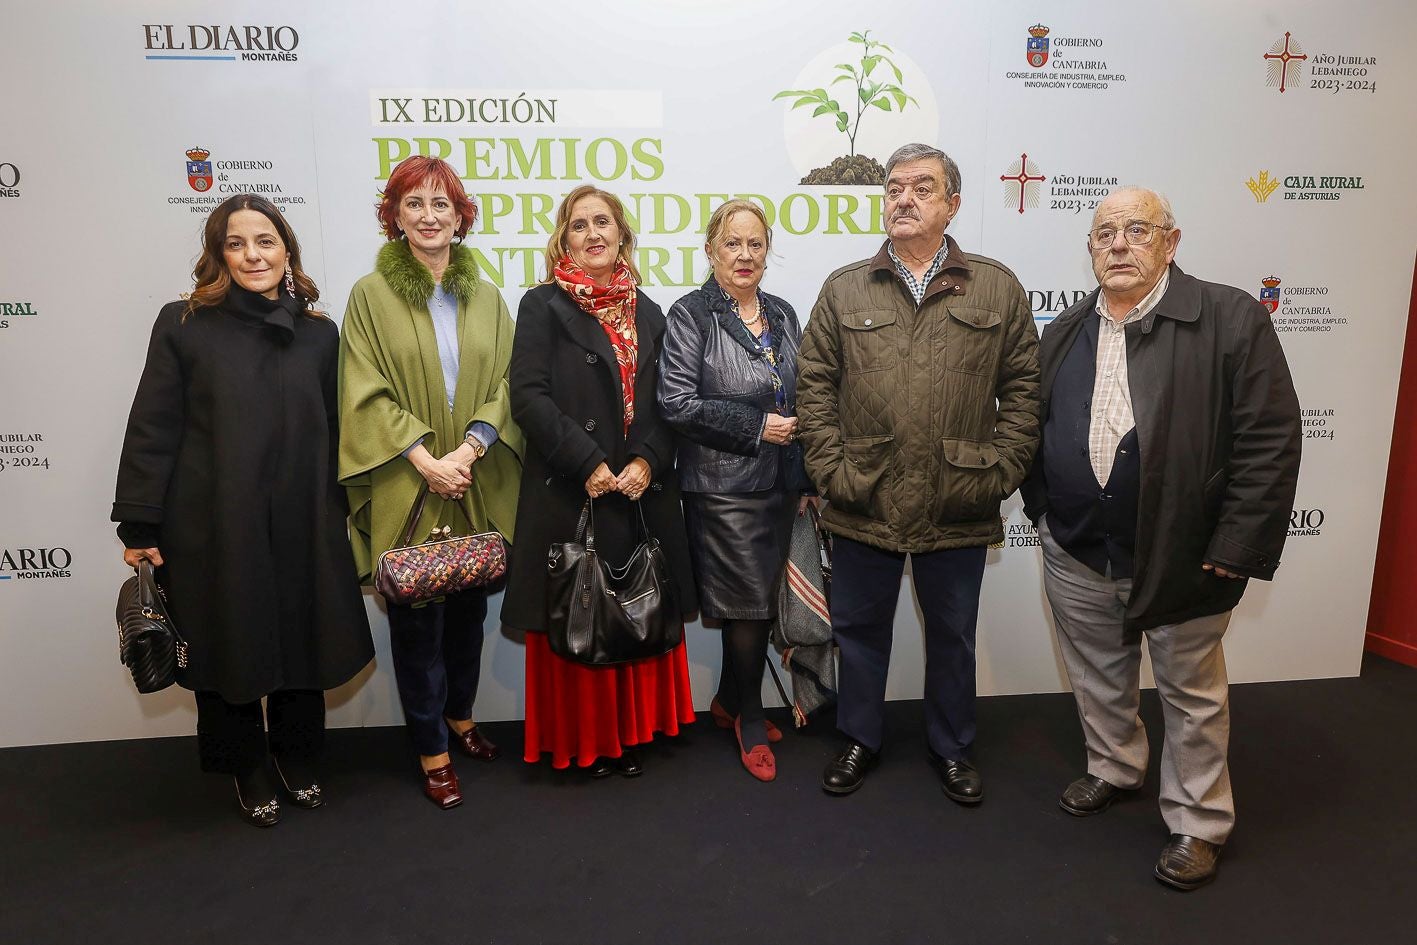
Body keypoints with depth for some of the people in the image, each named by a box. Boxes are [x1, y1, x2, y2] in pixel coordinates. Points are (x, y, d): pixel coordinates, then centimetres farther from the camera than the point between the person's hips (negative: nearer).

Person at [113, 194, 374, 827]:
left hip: (303, 525, 2)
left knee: (304, 642, 12)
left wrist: (342, 513, 10)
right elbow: (152, 429, -3)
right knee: (228, 650, 11)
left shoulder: (319, 333, 6)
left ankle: (299, 762, 35)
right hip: (213, 528, -2)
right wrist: (139, 525, -6)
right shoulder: (184, 324, -2)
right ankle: (248, 771, 34)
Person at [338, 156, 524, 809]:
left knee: (468, 610, 15)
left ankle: (459, 716, 37)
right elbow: (368, 394, -7)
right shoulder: (371, 295, -1)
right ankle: (432, 750, 19)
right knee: (417, 620, 4)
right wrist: (426, 460, -16)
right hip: (407, 491, -3)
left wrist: (469, 450, -12)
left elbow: (504, 385, 3)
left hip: (477, 489, 4)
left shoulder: (486, 299, 10)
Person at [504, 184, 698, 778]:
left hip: (641, 493, 4)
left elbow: (665, 405, 11)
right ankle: (581, 741, 19)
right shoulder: (544, 306, 1)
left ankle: (631, 733, 24)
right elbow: (528, 396, -10)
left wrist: (648, 463, -6)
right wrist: (588, 463, -15)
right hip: (570, 495, -4)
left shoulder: (647, 313, 14)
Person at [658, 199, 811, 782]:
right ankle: (750, 720, 24)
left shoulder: (782, 315, 12)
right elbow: (677, 403, -14)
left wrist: (806, 479, 13)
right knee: (749, 604, 2)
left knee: (763, 600, 12)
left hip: (780, 483, 6)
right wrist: (756, 427, -14)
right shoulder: (691, 315, -6)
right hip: (725, 487, -6)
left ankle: (730, 700, 34)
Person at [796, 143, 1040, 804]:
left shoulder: (997, 289, 4)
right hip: (864, 504, 1)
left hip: (959, 508, 0)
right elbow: (815, 386, 2)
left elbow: (1022, 386, 3)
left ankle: (952, 747, 37)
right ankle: (860, 739, 36)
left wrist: (1003, 470, -6)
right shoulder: (844, 290, 5)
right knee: (859, 627, 14)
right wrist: (831, 469, -7)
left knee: (953, 633, 16)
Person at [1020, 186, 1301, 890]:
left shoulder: (1232, 320, -10)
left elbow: (1271, 441, -13)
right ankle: (1113, 768, 45)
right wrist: (1041, 508, 8)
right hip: (1075, 553, 5)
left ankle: (1197, 823, 31)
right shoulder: (1065, 333, 5)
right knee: (1098, 677, 21)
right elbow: (1031, 427, 14)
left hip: (1181, 558, -4)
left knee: (1192, 694, 12)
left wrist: (1233, 548, -16)